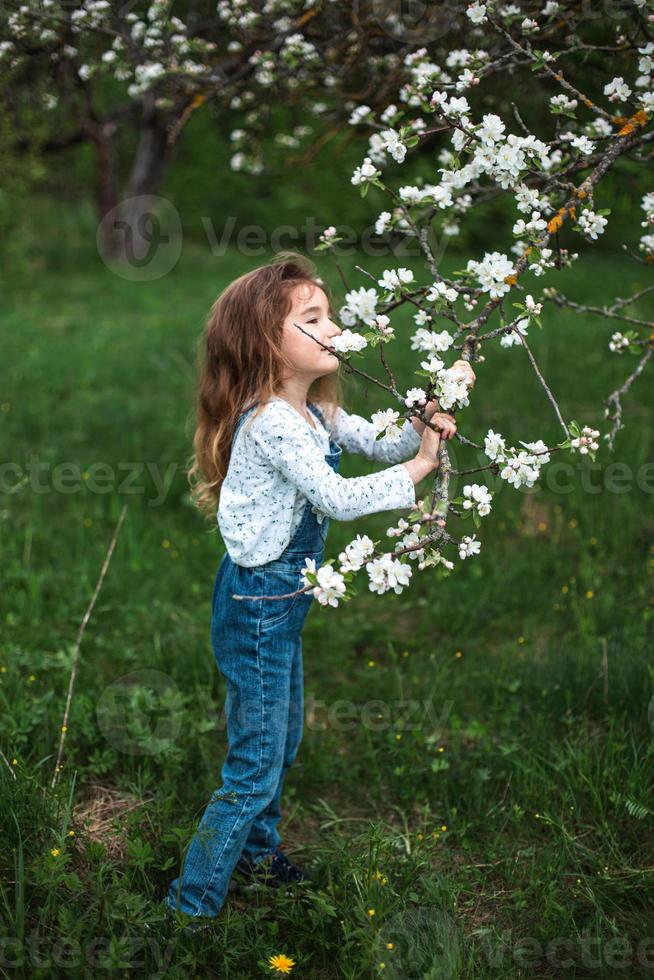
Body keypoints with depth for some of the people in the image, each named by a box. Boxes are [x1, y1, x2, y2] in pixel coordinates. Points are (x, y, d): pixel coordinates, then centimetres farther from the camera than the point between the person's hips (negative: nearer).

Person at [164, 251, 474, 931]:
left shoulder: (317, 411, 6)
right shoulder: (270, 422, -24)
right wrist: (420, 467, -18)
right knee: (254, 767, -1)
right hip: (256, 603, -10)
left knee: (282, 740, 25)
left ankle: (258, 854, 47)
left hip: (282, 601, 10)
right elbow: (340, 499, -29)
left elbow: (382, 444, 11)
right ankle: (190, 905, 14)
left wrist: (424, 426, -10)